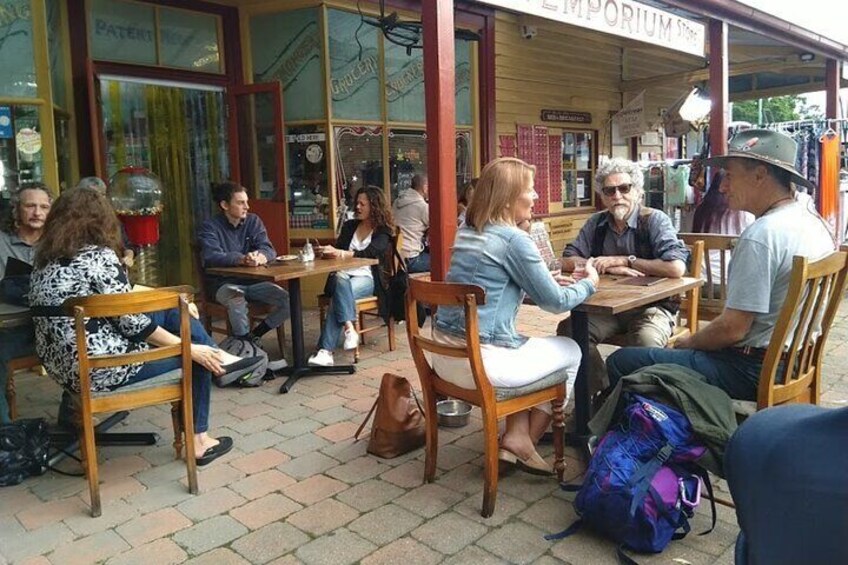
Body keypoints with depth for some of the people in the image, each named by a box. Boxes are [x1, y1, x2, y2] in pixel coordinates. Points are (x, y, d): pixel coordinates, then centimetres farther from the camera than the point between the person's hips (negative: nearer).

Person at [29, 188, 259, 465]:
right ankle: (198, 441, 22)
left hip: (63, 367, 8)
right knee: (196, 355, 12)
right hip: (101, 369, -8)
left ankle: (218, 358, 27)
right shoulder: (98, 255, -16)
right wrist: (191, 349, -8)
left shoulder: (45, 259, 8)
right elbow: (132, 324, -17)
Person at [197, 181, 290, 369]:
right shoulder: (209, 227, -6)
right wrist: (241, 259, -42)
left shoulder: (253, 221, 7)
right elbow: (211, 257, -23)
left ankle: (253, 336, 2)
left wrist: (261, 255, -31)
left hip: (253, 281, 4)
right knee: (237, 300, -38)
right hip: (223, 283, -4)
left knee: (287, 301, -17)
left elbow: (268, 249, -4)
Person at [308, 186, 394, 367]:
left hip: (367, 278, -3)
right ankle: (349, 328, -49)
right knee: (340, 279, -36)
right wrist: (329, 251, -16)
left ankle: (325, 350, -41)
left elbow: (369, 253, -16)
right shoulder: (349, 226, 18)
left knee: (339, 295, -35)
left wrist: (341, 253, -30)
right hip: (345, 275, 3)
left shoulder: (383, 231, 2)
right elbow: (337, 250, 10)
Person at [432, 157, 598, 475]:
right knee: (571, 350, 15)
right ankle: (523, 441, 24)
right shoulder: (513, 239, -14)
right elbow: (555, 302, -8)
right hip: (481, 362, -8)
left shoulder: (466, 232, 10)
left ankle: (517, 436, 21)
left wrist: (546, 280, 19)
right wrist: (589, 283, 11)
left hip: (444, 355, 8)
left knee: (525, 345, 30)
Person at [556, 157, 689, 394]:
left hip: (652, 305, -4)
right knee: (568, 329, -20)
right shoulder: (596, 223, 6)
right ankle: (603, 391, -4)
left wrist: (623, 260, -15)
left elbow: (676, 267, -22)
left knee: (646, 340, -35)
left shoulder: (654, 220, -8)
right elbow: (567, 262, 2)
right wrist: (610, 267, -14)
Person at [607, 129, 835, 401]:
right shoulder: (815, 224, 8)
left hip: (753, 369, -10)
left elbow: (732, 329, -23)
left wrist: (689, 342, -2)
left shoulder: (760, 235, -23)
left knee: (621, 362, -9)